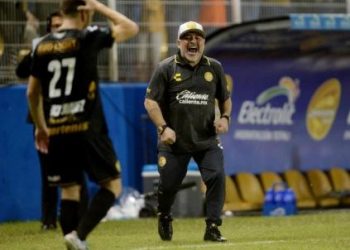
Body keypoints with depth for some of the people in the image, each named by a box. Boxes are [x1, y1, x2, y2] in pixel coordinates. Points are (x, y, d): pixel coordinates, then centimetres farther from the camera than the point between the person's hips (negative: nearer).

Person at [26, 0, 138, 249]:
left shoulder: (43, 46, 8)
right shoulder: (87, 38, -7)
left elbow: (32, 92, 14)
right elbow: (131, 28, -1)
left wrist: (40, 127, 26)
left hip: (57, 132, 5)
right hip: (87, 130, -5)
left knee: (69, 189, 11)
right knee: (112, 184, 4)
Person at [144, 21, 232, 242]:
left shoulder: (214, 68, 6)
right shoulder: (166, 68, -4)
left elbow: (225, 98, 17)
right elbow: (151, 101, -5)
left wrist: (225, 117, -3)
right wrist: (163, 128, -17)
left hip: (207, 140, 2)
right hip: (174, 141, -2)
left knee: (217, 177, -15)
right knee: (168, 183, 4)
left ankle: (212, 228, -6)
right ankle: (164, 219, 36)